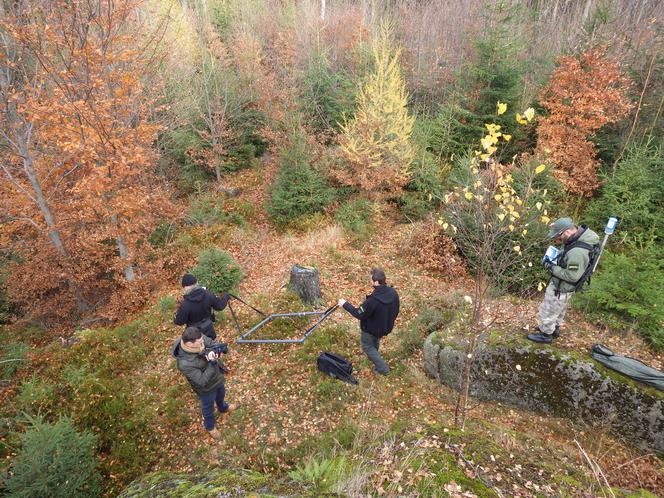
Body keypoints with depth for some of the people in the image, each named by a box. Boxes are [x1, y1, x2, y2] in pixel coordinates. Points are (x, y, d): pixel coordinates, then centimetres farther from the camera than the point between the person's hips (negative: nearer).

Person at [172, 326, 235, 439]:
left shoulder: (200, 339, -27)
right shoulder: (184, 363, -42)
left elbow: (214, 344, -13)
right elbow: (202, 381, -36)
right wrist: (212, 364, -46)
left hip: (218, 378, 5)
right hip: (206, 389, -5)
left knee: (221, 394, 36)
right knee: (208, 409, 26)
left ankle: (223, 408, 70)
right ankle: (210, 426, 58)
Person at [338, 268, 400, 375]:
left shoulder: (372, 300, -40)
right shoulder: (393, 293, -19)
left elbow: (359, 314, -24)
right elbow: (395, 311, -3)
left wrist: (345, 304, -13)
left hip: (371, 329, -7)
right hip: (386, 326, 7)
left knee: (367, 346, 22)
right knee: (375, 341, 36)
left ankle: (382, 368, 26)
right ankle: (373, 356, 63)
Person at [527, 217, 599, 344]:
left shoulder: (577, 252, -40)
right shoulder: (582, 231, -13)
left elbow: (572, 276, -32)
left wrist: (553, 268, -22)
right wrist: (557, 226, -9)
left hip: (561, 287, -9)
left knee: (548, 310, 13)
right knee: (559, 308, 30)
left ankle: (546, 335, 34)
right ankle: (554, 328, 51)